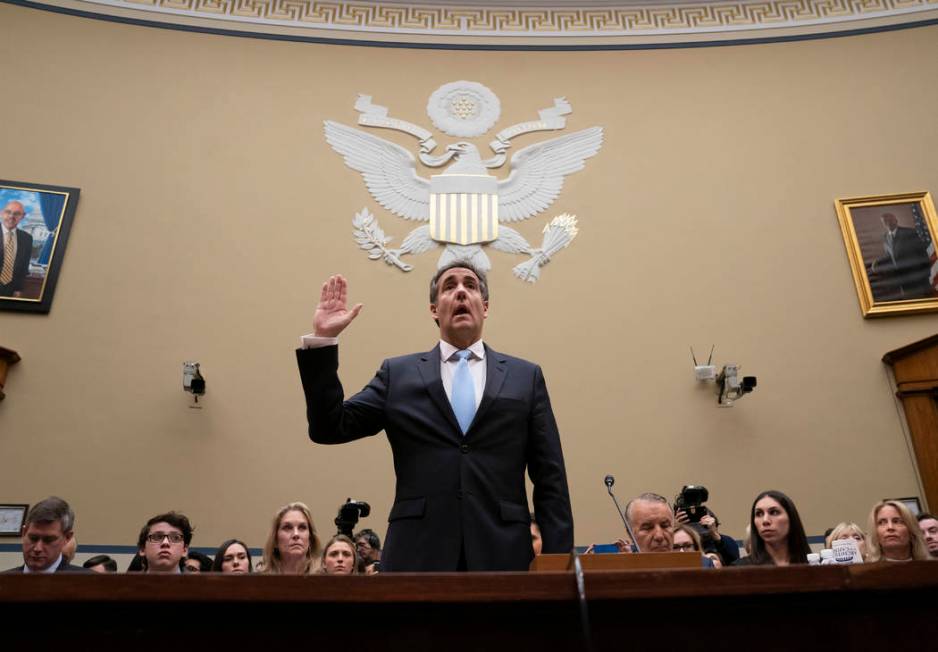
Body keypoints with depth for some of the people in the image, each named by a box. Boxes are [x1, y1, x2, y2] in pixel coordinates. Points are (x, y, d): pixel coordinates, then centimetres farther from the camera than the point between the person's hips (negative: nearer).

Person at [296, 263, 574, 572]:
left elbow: (549, 477, 6)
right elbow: (329, 427, 3)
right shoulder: (398, 374, 9)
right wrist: (322, 340, -5)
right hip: (418, 555, 0)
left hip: (503, 555, 1)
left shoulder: (525, 376, 8)